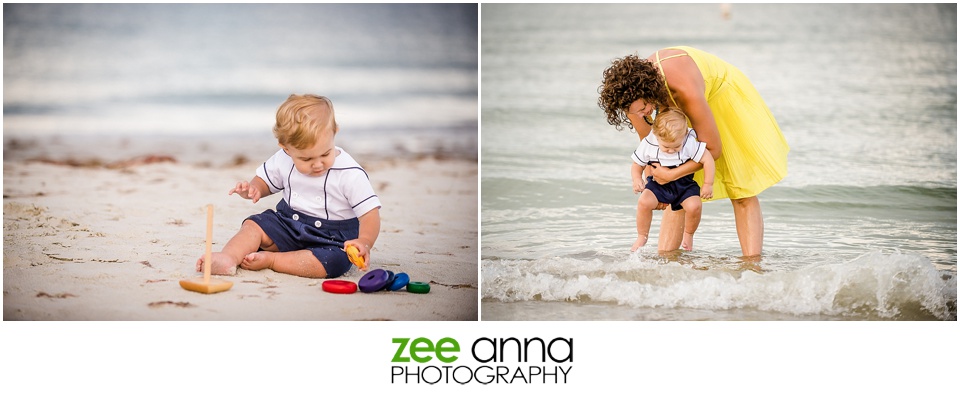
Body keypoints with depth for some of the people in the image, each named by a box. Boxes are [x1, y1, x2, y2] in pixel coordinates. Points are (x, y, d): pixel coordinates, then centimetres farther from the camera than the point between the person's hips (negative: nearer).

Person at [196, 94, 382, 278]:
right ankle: (228, 258, -35)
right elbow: (265, 180, 12)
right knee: (254, 225, -12)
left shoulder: (351, 175, -20)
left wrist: (364, 243, -39)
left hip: (331, 237, -5)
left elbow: (370, 213, -19)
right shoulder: (283, 160, -7)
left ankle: (269, 259, -27)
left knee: (334, 262, -34)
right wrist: (253, 188, -13)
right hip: (288, 224, 5)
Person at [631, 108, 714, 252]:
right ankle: (642, 237, -2)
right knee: (644, 202, -25)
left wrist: (708, 185, -13)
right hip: (659, 183, 1)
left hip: (684, 184, -1)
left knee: (694, 206, -25)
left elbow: (707, 159, -16)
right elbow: (637, 164, 0)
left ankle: (688, 235, 8)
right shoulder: (648, 144, -15)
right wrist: (637, 180, -18)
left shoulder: (689, 143, -22)